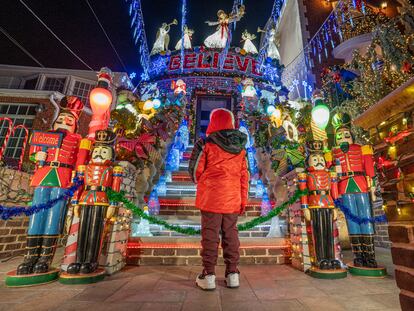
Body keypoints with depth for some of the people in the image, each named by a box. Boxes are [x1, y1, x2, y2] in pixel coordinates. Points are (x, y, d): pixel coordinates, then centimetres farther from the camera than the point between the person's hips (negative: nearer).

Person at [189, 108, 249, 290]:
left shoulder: (208, 144, -7)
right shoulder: (240, 148, 6)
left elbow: (196, 170, -4)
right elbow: (244, 175, 6)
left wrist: (201, 183, 18)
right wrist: (244, 200, 11)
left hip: (211, 196, -4)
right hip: (232, 199, 4)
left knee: (210, 233, 5)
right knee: (230, 233, 13)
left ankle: (208, 275, 12)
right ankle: (232, 273, 22)